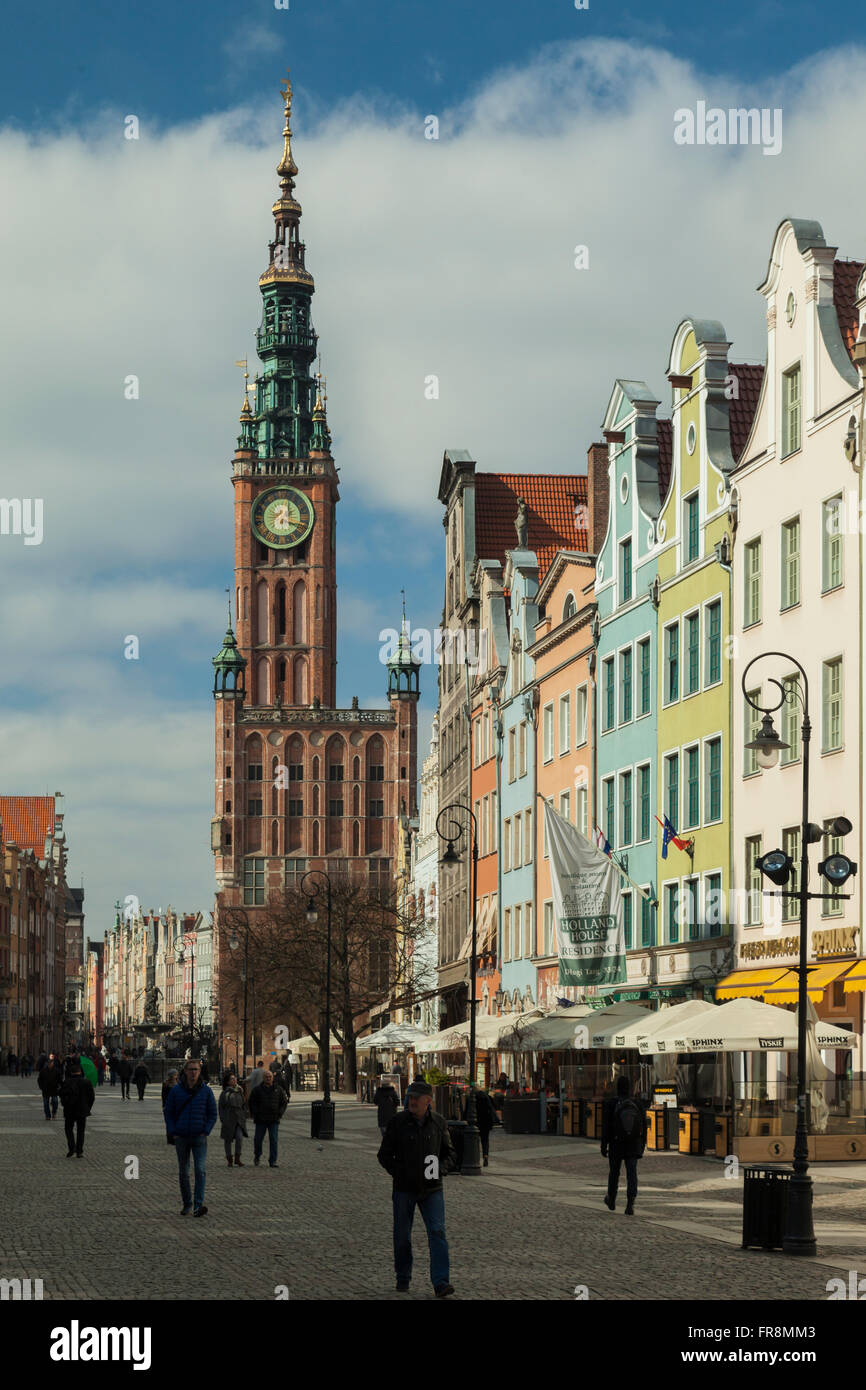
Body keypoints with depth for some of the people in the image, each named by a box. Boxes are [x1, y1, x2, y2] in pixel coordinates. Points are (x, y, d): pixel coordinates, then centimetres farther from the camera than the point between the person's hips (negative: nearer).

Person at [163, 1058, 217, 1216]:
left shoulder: (206, 1091, 1)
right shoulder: (175, 1091, 1)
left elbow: (213, 1114, 7)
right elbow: (169, 1113, 7)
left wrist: (206, 1131, -5)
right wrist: (172, 1132, -3)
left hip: (199, 1138, -1)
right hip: (181, 1138, 1)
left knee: (200, 1170, -14)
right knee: (183, 1172, 8)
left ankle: (198, 1205, -18)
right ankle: (187, 1204, 20)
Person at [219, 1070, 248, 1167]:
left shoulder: (240, 1091, 10)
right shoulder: (224, 1093, -1)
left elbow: (244, 1104, 18)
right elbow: (220, 1107, 1)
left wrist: (244, 1115, 8)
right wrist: (222, 1119, -5)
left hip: (239, 1119, 2)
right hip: (228, 1120, -2)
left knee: (240, 1137, -14)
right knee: (228, 1140, 4)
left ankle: (237, 1158, -2)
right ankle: (229, 1159, 17)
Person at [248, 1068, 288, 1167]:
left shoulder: (278, 1089, 5)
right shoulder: (257, 1090, 1)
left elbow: (284, 1102, 13)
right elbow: (252, 1103, 5)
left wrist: (280, 1114, 2)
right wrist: (255, 1114, -4)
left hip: (274, 1119, 0)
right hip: (261, 1120, 0)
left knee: (273, 1140, -5)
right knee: (258, 1139, 5)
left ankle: (273, 1161, -2)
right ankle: (257, 1156, 31)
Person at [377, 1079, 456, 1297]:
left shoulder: (438, 1123, 2)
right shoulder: (397, 1122, -3)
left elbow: (450, 1153, 12)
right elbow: (384, 1154, 3)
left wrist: (441, 1169, -6)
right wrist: (398, 1173, -9)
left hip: (432, 1189, 0)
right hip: (404, 1189, 0)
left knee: (437, 1232, -11)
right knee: (402, 1235, 7)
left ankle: (441, 1283, -13)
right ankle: (403, 1279, 25)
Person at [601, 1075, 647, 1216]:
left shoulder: (610, 1103, -8)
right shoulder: (637, 1103, -1)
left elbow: (606, 1126, -10)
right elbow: (643, 1126, 4)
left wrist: (603, 1146, -4)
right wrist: (642, 1145, 15)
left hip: (616, 1145, -1)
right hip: (634, 1145, 1)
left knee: (614, 1172, 17)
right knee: (632, 1174, -2)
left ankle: (611, 1201, 35)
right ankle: (630, 1204, -16)